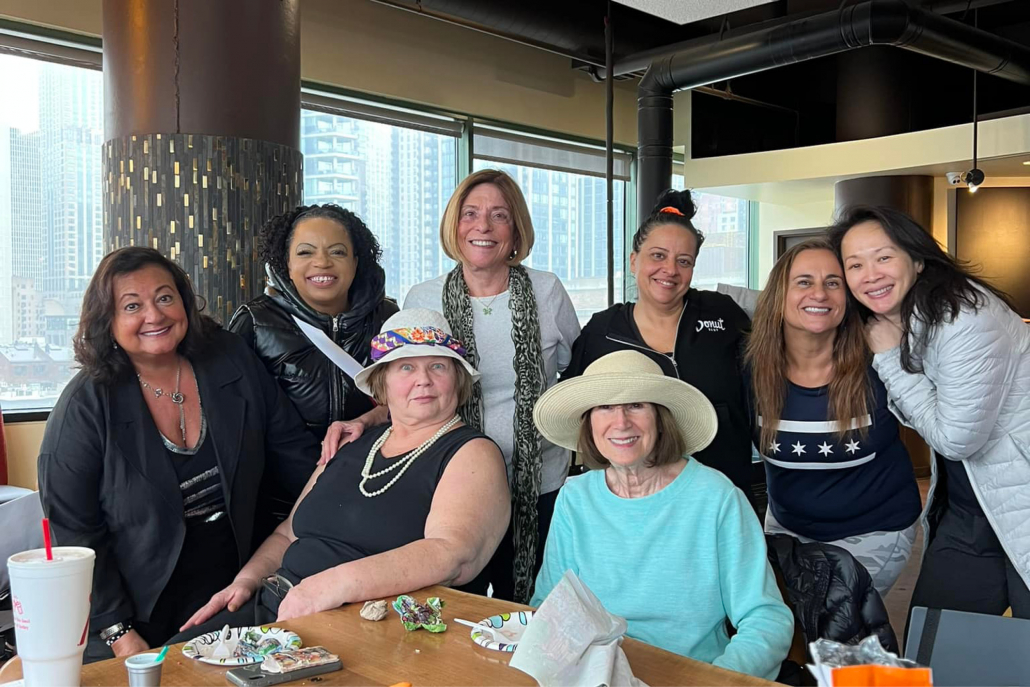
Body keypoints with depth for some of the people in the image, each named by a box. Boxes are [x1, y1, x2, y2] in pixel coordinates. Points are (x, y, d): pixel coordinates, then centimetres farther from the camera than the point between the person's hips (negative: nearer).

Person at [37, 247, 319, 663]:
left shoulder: (233, 362, -5)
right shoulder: (86, 406, -14)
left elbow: (294, 454, 0)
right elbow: (72, 531, -11)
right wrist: (118, 634, -15)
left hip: (232, 593, 3)